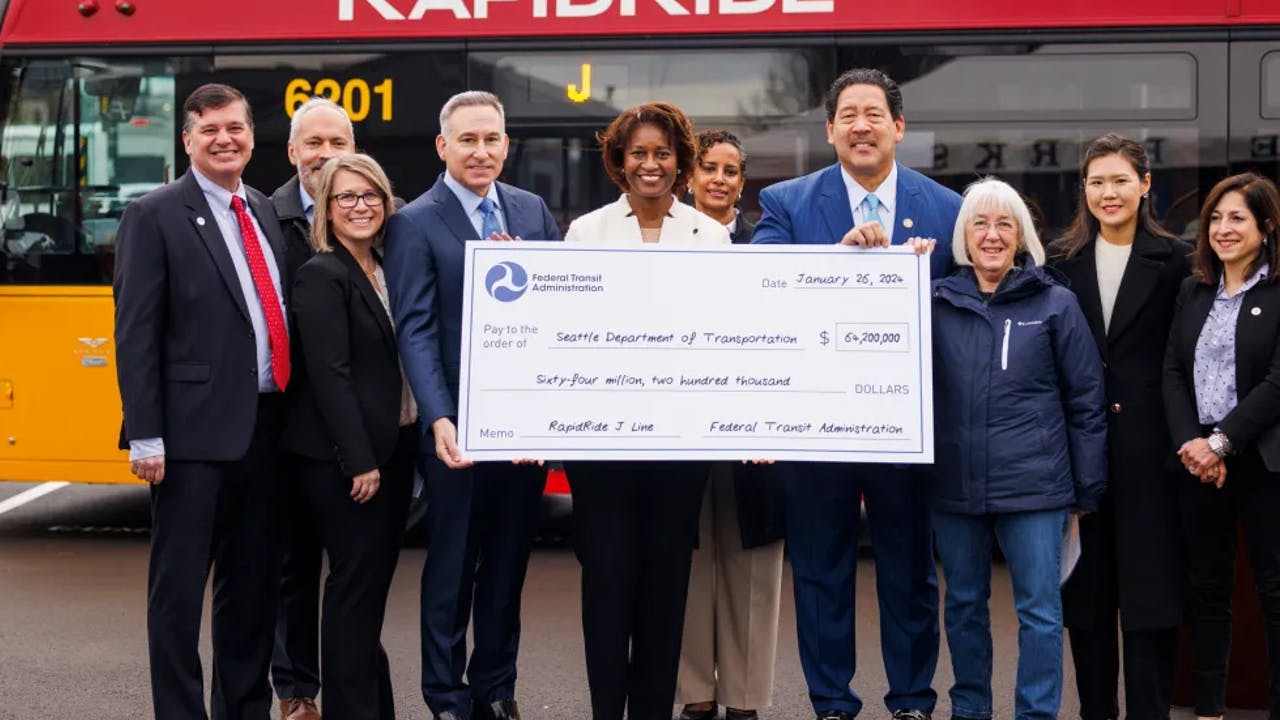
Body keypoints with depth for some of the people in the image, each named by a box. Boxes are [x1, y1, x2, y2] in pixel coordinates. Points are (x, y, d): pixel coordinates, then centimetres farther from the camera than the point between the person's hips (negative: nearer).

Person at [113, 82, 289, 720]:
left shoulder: (266, 213, 13)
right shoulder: (154, 216, -5)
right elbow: (135, 334, -9)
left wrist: (292, 409, 9)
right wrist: (145, 437, -14)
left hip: (265, 427, 6)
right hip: (194, 432, -6)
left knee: (253, 583, 14)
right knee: (179, 588, 2)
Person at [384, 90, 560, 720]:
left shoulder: (533, 211, 9)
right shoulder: (415, 224, -6)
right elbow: (415, 330, -13)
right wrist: (439, 420, -23)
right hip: (460, 427, -4)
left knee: (507, 566, 14)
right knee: (451, 570, 6)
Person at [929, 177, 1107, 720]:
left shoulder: (1056, 305, 0)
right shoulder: (936, 301, 6)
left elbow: (1085, 401, 2)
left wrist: (1088, 487, 0)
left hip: (1033, 485, -2)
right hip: (954, 485, 3)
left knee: (1040, 609, 1)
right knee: (963, 605, 14)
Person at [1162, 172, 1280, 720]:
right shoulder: (1193, 291, 12)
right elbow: (1172, 371, 7)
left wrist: (1221, 442, -15)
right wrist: (1189, 442, -8)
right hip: (1197, 460, 5)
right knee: (1206, 588, 9)